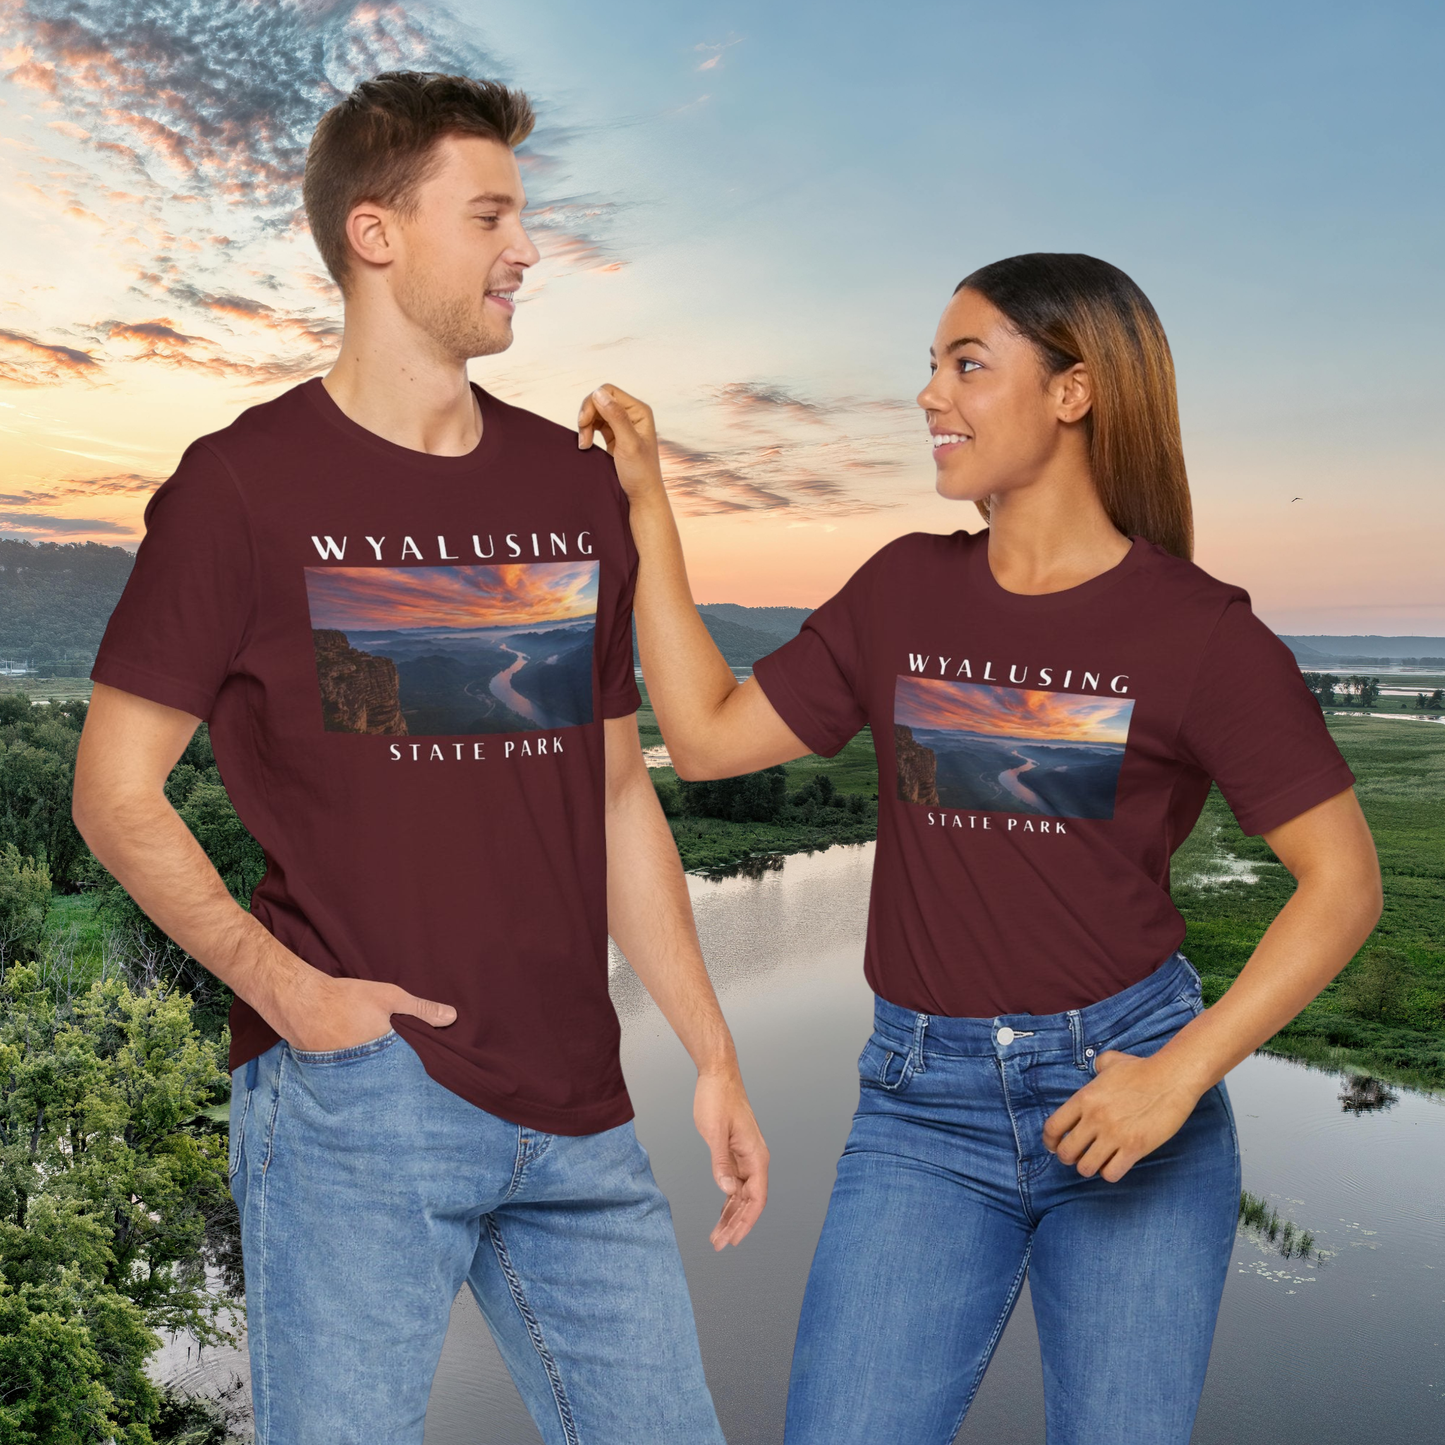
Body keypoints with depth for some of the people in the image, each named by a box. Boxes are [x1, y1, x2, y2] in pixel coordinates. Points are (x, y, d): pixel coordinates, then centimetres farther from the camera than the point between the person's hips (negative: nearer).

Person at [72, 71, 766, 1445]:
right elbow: (116, 791, -1)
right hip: (354, 1090, -4)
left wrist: (714, 1058, 11)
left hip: (575, 1115, 5)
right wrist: (281, 983, -15)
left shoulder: (577, 491, 10)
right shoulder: (246, 484, -4)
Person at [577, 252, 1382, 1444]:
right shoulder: (907, 590, 5)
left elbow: (1343, 879, -5)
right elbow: (707, 736, 4)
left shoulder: (1198, 629, -6)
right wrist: (647, 505, 4)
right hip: (926, 1100, 2)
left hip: (1121, 1080, -2)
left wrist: (1181, 1075, -14)